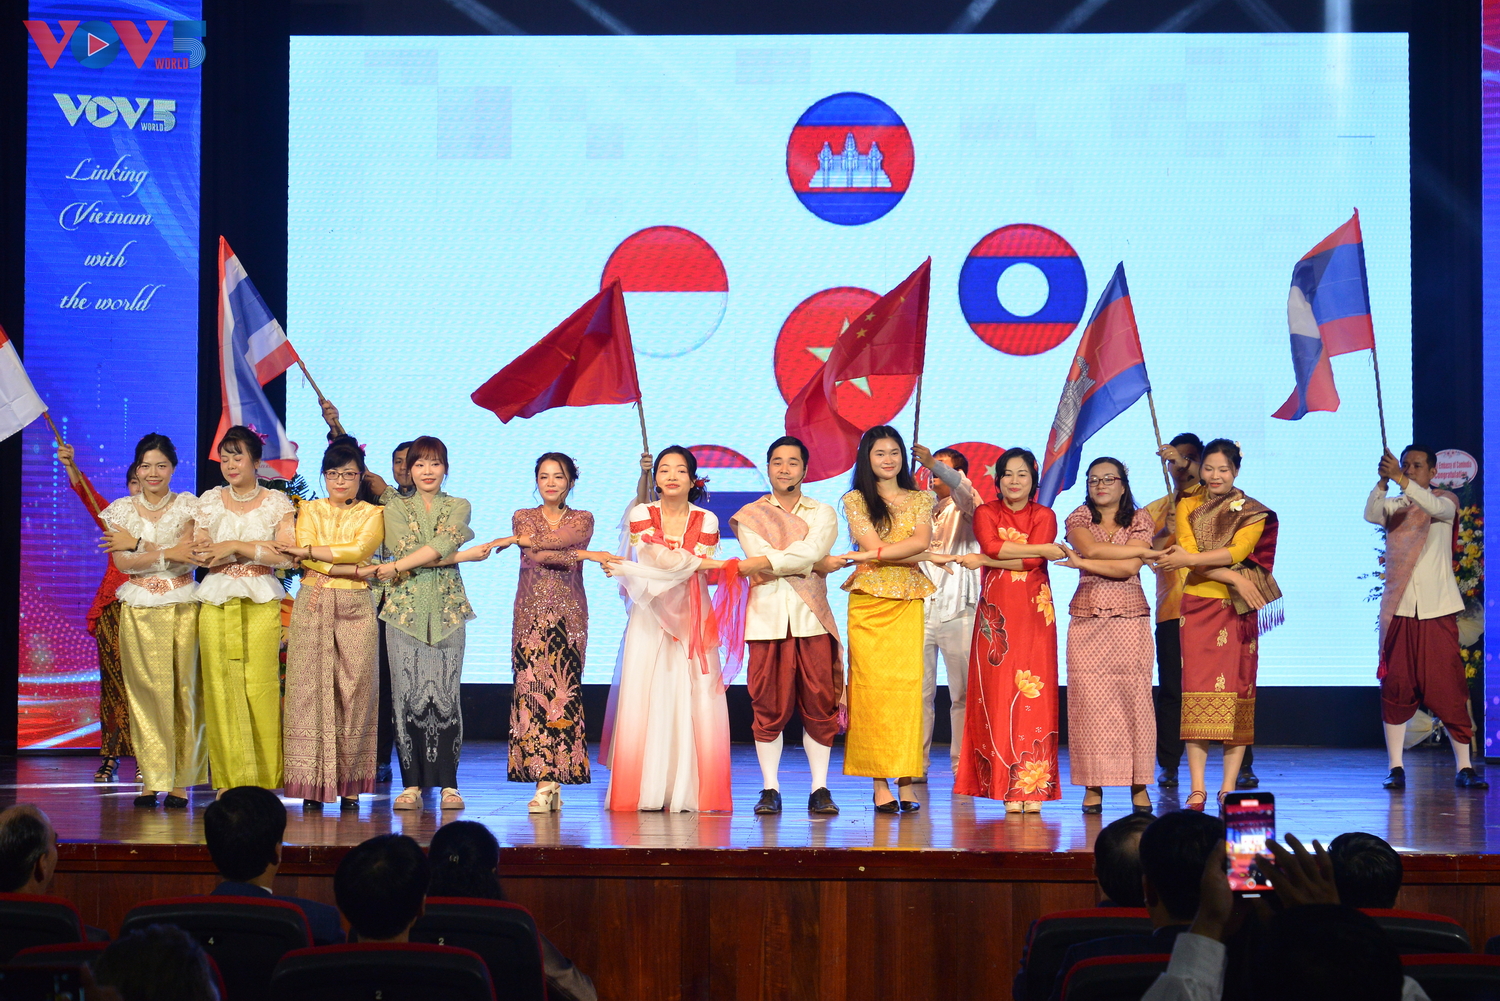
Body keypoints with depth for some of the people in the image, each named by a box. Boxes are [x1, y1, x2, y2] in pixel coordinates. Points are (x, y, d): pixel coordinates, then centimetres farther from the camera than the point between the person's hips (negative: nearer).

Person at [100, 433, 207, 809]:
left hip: (182, 605, -1)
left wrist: (144, 549, -13)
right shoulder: (122, 509, 9)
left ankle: (180, 781, 1)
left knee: (182, 688, -4)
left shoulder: (187, 506, 5)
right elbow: (122, 561, -2)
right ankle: (152, 778, 3)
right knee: (145, 689, -3)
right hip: (138, 608, 1)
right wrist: (167, 553, -10)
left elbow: (191, 556, -7)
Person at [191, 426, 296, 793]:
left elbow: (285, 556, -6)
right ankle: (229, 781, 0)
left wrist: (235, 546, -8)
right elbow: (200, 555, 5)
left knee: (261, 688, -8)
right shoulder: (209, 501, 12)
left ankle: (265, 780, -2)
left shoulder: (276, 502, 6)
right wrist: (256, 550, -7)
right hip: (216, 603, 2)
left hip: (261, 602, -2)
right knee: (221, 688, -5)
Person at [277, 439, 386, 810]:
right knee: (310, 688, -5)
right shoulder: (310, 511, 14)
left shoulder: (372, 514, 12)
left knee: (354, 689, -4)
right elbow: (302, 558, -3)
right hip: (313, 605, 1)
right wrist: (355, 570, -10)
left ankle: (349, 784, 0)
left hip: (355, 607, -1)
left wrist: (310, 552, -10)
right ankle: (313, 784, -2)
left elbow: (360, 548, -8)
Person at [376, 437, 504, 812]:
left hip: (447, 610, 0)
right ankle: (412, 783, 0)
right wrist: (464, 555, -9)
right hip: (406, 609, 0)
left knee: (446, 693, -4)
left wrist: (397, 567, -14)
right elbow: (406, 549, -6)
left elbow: (445, 542, -8)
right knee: (408, 693, -4)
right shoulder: (396, 508, 11)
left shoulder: (459, 507, 12)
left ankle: (448, 783, -1)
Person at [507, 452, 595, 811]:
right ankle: (547, 783, -8)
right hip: (531, 613, 1)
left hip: (568, 613, -1)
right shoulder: (522, 517, 12)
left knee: (561, 687, -8)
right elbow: (533, 557, -6)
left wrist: (521, 540, -5)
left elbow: (557, 540, -10)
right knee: (530, 686, -8)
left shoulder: (582, 520, 10)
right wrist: (576, 555, -11)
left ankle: (550, 782, -7)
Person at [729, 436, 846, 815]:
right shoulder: (749, 515, 12)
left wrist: (756, 565, -10)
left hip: (812, 617, 1)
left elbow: (808, 552, -7)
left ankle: (820, 789, 4)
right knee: (769, 708, -2)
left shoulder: (822, 513, 13)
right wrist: (818, 564, -5)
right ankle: (770, 789, 4)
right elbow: (762, 558, -4)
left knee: (819, 706, -2)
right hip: (767, 617, 0)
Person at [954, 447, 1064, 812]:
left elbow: (1032, 562, -7)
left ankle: (1033, 788, -5)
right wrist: (1041, 549, -12)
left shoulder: (1045, 516, 9)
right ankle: (1007, 788, -3)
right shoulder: (986, 513, 11)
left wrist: (984, 560, -7)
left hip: (1034, 615, 0)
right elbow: (991, 545, -11)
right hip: (996, 614, 0)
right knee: (999, 694, -5)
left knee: (1034, 695, -6)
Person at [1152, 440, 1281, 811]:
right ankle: (1197, 788, -7)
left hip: (1238, 609, 0)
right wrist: (1233, 578, -15)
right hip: (1198, 605, 0)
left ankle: (1229, 787, -1)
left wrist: (1190, 559, -20)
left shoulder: (1252, 512, 7)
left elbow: (1238, 551, -10)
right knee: (1197, 689, -7)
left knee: (1236, 689, -5)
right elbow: (1188, 553, -4)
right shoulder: (1188, 507, 10)